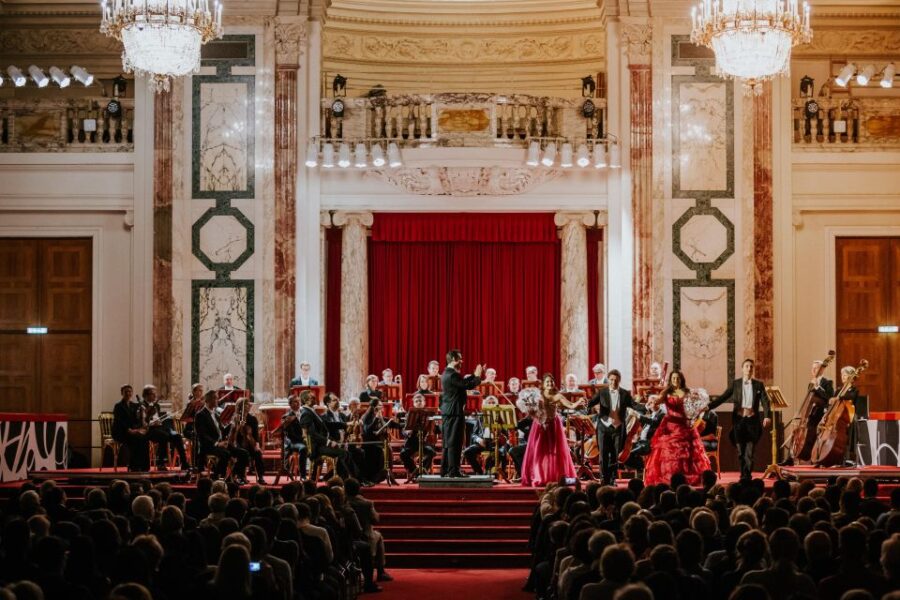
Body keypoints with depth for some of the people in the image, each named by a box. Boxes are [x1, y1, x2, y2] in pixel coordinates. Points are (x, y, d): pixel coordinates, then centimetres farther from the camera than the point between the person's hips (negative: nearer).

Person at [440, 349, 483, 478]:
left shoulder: (447, 373, 15)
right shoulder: (452, 375, -18)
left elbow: (463, 381, 20)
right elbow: (469, 385, -20)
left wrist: (476, 374, 15)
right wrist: (478, 376, -4)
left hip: (447, 412, 10)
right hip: (454, 413, -10)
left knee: (448, 443, 12)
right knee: (454, 443, -7)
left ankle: (445, 471, 15)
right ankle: (453, 471, -6)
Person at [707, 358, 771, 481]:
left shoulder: (758, 384, 7)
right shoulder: (735, 384, 7)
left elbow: (765, 401, -2)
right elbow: (722, 397, 3)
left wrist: (767, 416, -19)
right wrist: (708, 407, -9)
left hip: (753, 420, -1)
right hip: (739, 419, 1)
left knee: (750, 451, -6)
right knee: (741, 451, 4)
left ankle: (747, 476, -3)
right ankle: (744, 475, 14)